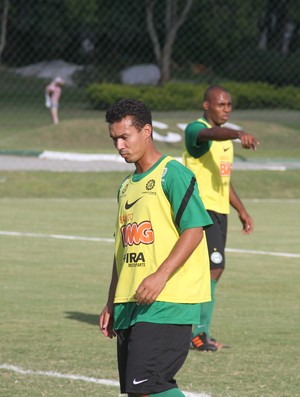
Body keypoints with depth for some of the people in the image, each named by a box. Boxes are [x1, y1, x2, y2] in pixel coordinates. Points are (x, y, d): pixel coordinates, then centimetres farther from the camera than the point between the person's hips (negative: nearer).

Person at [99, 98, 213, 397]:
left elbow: (194, 230, -14)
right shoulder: (127, 187, 20)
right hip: (131, 305, 8)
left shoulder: (172, 174, -6)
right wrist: (112, 304, 23)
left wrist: (160, 276, -23)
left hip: (167, 303, -8)